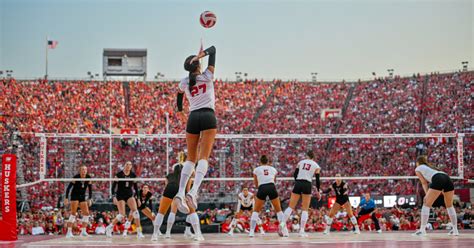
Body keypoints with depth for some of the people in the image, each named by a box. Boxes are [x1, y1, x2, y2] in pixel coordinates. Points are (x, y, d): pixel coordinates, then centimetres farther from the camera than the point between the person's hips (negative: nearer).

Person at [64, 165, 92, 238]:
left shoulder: (88, 178, -4)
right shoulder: (76, 177, -17)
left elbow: (90, 188, 7)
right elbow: (69, 187, -14)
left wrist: (89, 199, 2)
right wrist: (66, 198, -19)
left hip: (82, 197, 5)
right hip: (75, 196, -5)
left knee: (86, 213, -3)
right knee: (73, 213, -14)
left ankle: (83, 231, 4)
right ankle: (69, 232, -15)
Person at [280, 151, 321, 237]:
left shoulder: (301, 162, 15)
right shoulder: (316, 166, 10)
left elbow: (295, 174, 10)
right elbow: (317, 180, 4)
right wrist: (318, 191, 14)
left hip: (298, 184, 2)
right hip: (307, 185, -2)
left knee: (291, 206, 3)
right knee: (305, 209, 4)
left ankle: (283, 223, -19)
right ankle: (302, 231, -5)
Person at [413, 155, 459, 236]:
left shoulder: (418, 169, 24)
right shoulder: (430, 166, 41)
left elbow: (424, 183, 13)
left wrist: (427, 194, 9)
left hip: (438, 180, -6)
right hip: (447, 178, 6)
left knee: (426, 205, -2)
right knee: (449, 205, 21)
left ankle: (422, 229, -13)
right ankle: (455, 230, 20)